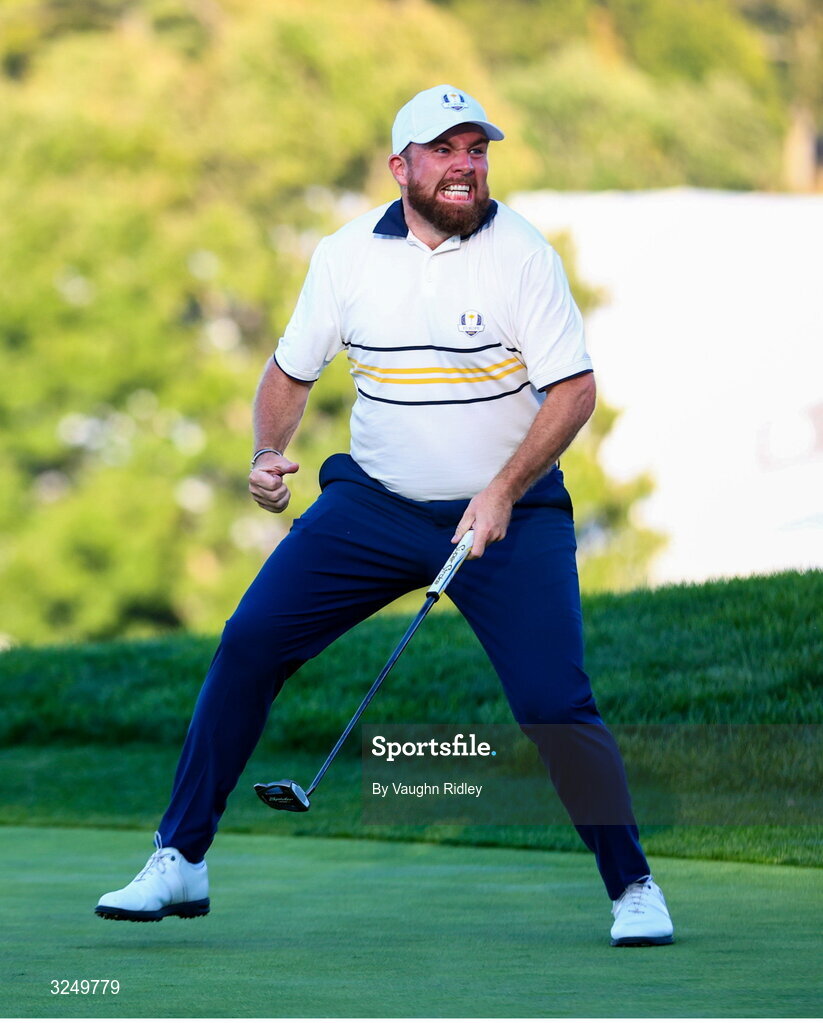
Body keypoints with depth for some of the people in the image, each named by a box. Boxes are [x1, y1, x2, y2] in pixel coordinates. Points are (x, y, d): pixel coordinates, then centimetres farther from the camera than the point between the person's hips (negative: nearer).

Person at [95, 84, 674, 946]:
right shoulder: (347, 256, -1)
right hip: (373, 503, 3)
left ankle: (632, 886, 4)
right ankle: (179, 862, 2)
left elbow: (574, 388, -12)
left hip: (508, 513, -3)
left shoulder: (520, 252, -10)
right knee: (248, 643, -8)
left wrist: (504, 491, -22)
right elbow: (290, 370, 11)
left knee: (556, 703, -15)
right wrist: (269, 454, -8)